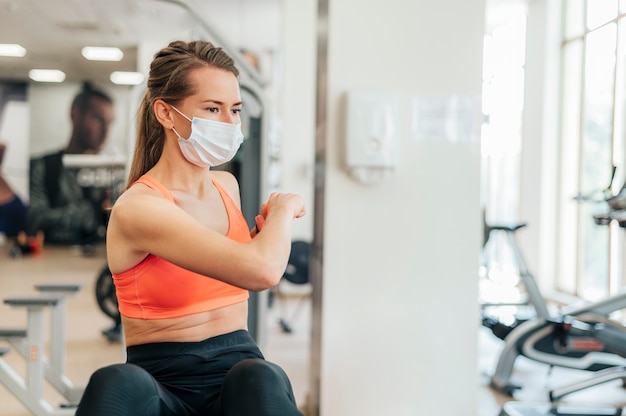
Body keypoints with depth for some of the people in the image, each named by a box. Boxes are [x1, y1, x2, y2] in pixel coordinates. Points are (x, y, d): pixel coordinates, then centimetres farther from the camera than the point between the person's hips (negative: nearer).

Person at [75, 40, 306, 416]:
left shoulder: (227, 185, 9)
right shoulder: (138, 207, -15)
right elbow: (261, 271, -27)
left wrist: (267, 231, 10)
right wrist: (285, 208, -7)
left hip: (240, 374, 5)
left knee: (260, 376, -33)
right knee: (118, 384, -40)